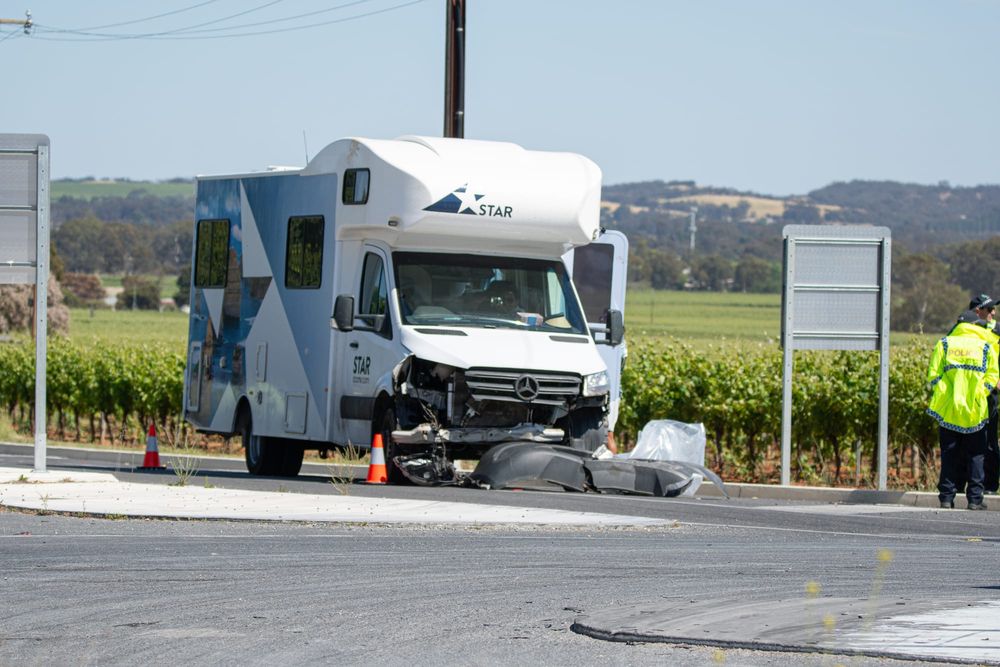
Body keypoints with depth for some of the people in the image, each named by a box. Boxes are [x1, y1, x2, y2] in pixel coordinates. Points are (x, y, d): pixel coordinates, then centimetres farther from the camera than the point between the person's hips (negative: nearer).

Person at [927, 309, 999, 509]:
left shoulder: (943, 344, 4)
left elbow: (933, 375, 0)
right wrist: (980, 393, 7)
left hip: (948, 409, 1)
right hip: (975, 411, -1)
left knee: (949, 455, 8)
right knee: (975, 455, 6)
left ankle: (947, 497, 6)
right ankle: (975, 498, 2)